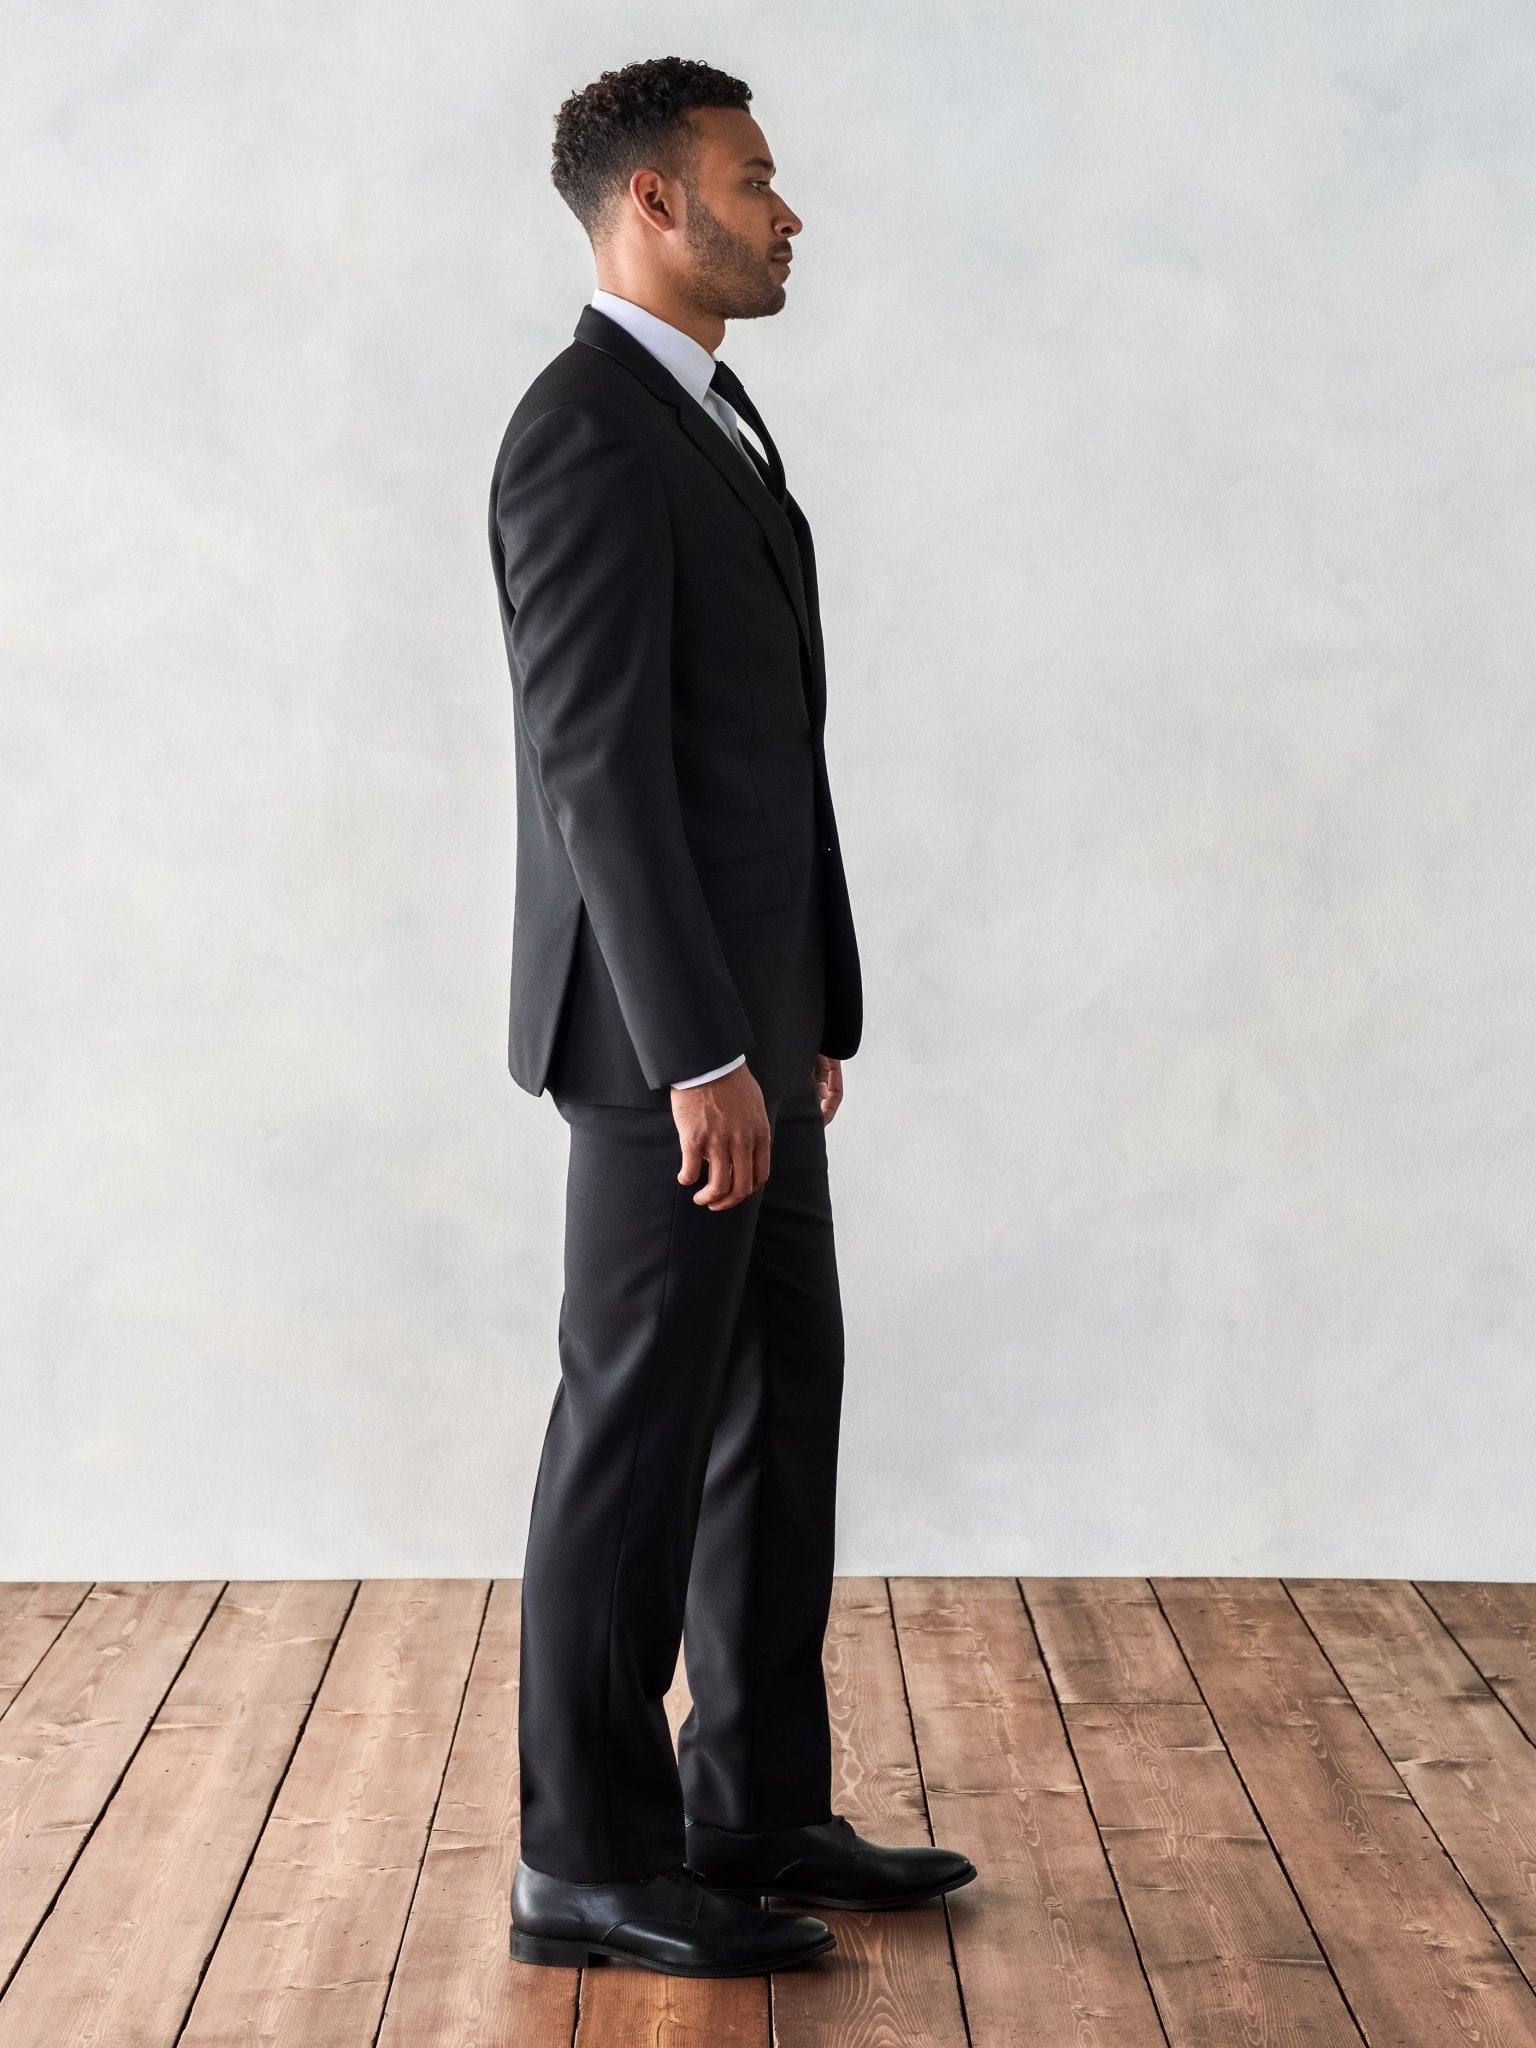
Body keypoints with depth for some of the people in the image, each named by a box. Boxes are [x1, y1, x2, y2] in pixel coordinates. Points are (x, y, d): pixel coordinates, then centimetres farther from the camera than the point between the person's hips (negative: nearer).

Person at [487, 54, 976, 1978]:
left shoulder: (713, 426, 17)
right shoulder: (584, 428, -16)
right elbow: (596, 764, -22)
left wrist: (811, 1018, 21)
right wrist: (704, 1057, -25)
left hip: (745, 1020, 10)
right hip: (667, 1027, -10)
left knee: (780, 1409, 13)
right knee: (641, 1430, -3)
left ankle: (758, 1812, 22)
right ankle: (590, 1860, 8)